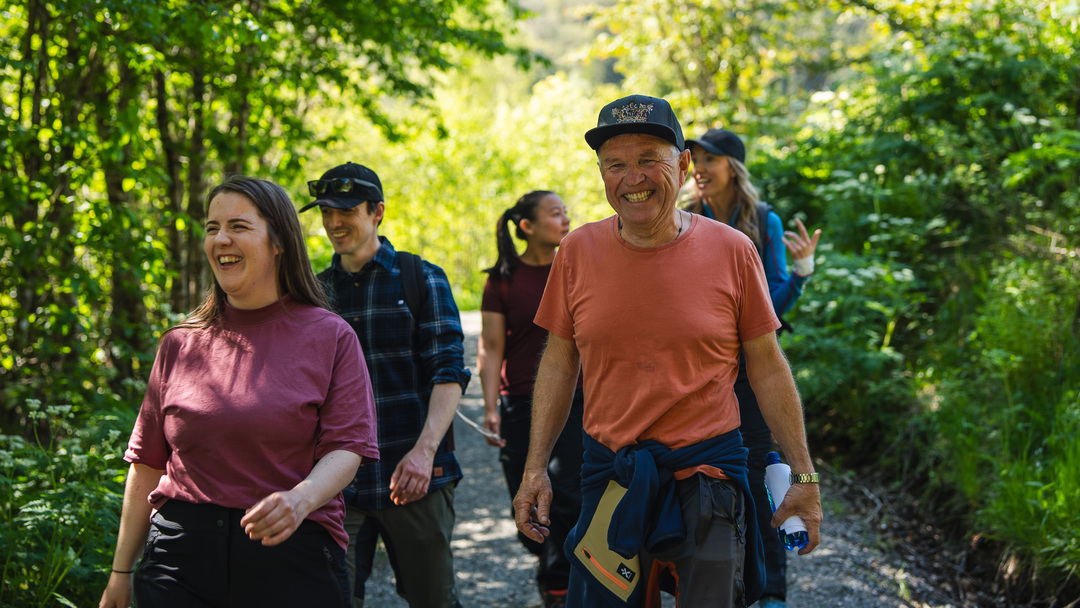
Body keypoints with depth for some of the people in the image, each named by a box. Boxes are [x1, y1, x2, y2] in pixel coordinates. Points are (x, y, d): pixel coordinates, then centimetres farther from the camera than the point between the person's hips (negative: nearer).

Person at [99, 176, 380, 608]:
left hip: (291, 557, -2)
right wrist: (121, 572, 11)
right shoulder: (180, 344, 7)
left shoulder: (330, 337, 0)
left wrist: (301, 499, -28)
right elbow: (148, 459, 11)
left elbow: (347, 446, -7)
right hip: (181, 555, 2)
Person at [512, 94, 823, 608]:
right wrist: (535, 468, 4)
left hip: (707, 474, -2)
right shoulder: (578, 252, 0)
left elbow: (767, 368, 2)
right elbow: (559, 363, 8)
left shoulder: (732, 252, -5)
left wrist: (804, 476, 2)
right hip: (609, 476, 2)